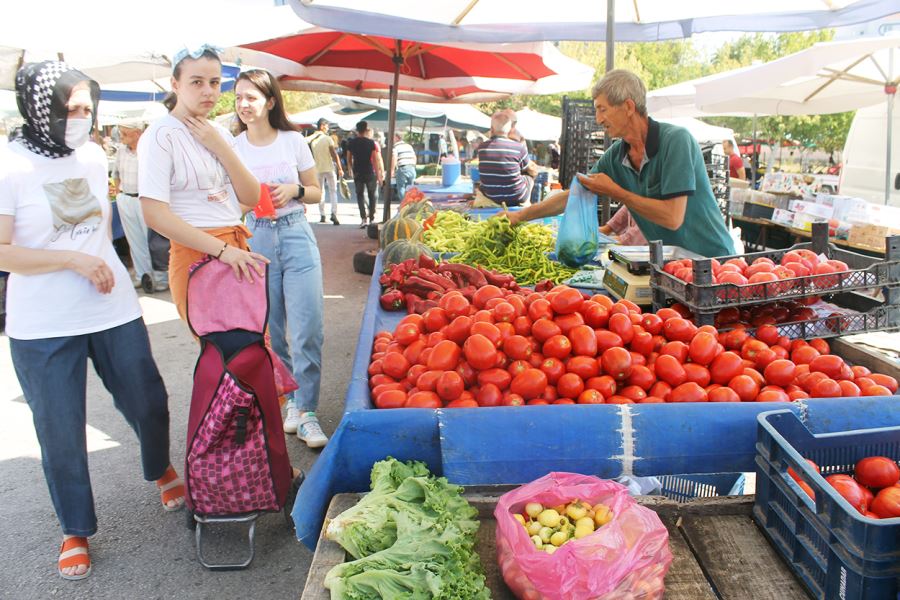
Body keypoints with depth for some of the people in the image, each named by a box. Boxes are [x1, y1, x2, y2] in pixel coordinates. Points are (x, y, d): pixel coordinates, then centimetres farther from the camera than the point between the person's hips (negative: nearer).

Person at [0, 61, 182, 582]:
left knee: (148, 403, 14)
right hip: (44, 328, -4)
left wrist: (102, 261, 8)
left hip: (114, 309, 4)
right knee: (61, 433, 7)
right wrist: (73, 259, -20)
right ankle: (76, 531, 27)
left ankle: (161, 470, 45)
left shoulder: (94, 156, 4)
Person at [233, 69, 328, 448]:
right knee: (270, 332, 8)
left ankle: (306, 412, 2)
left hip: (296, 236, -1)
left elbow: (316, 192, 10)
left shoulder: (293, 141, 2)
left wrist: (293, 190, -10)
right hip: (256, 240, 2)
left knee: (307, 330, -8)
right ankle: (292, 400, 26)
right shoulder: (231, 147, 5)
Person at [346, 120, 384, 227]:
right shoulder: (371, 143, -6)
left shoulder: (351, 143, 2)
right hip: (370, 172, -2)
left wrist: (350, 170, 23)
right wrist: (378, 175, -3)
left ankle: (363, 218, -6)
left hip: (358, 173, 2)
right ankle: (372, 218, 11)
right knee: (371, 195, 11)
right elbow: (375, 160, -7)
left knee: (360, 195, 8)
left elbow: (349, 159, 7)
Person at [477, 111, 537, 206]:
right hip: (516, 198, -4)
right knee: (531, 174, 26)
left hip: (491, 197, 4)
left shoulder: (482, 148, -8)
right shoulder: (518, 147, -17)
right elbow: (531, 169, 2)